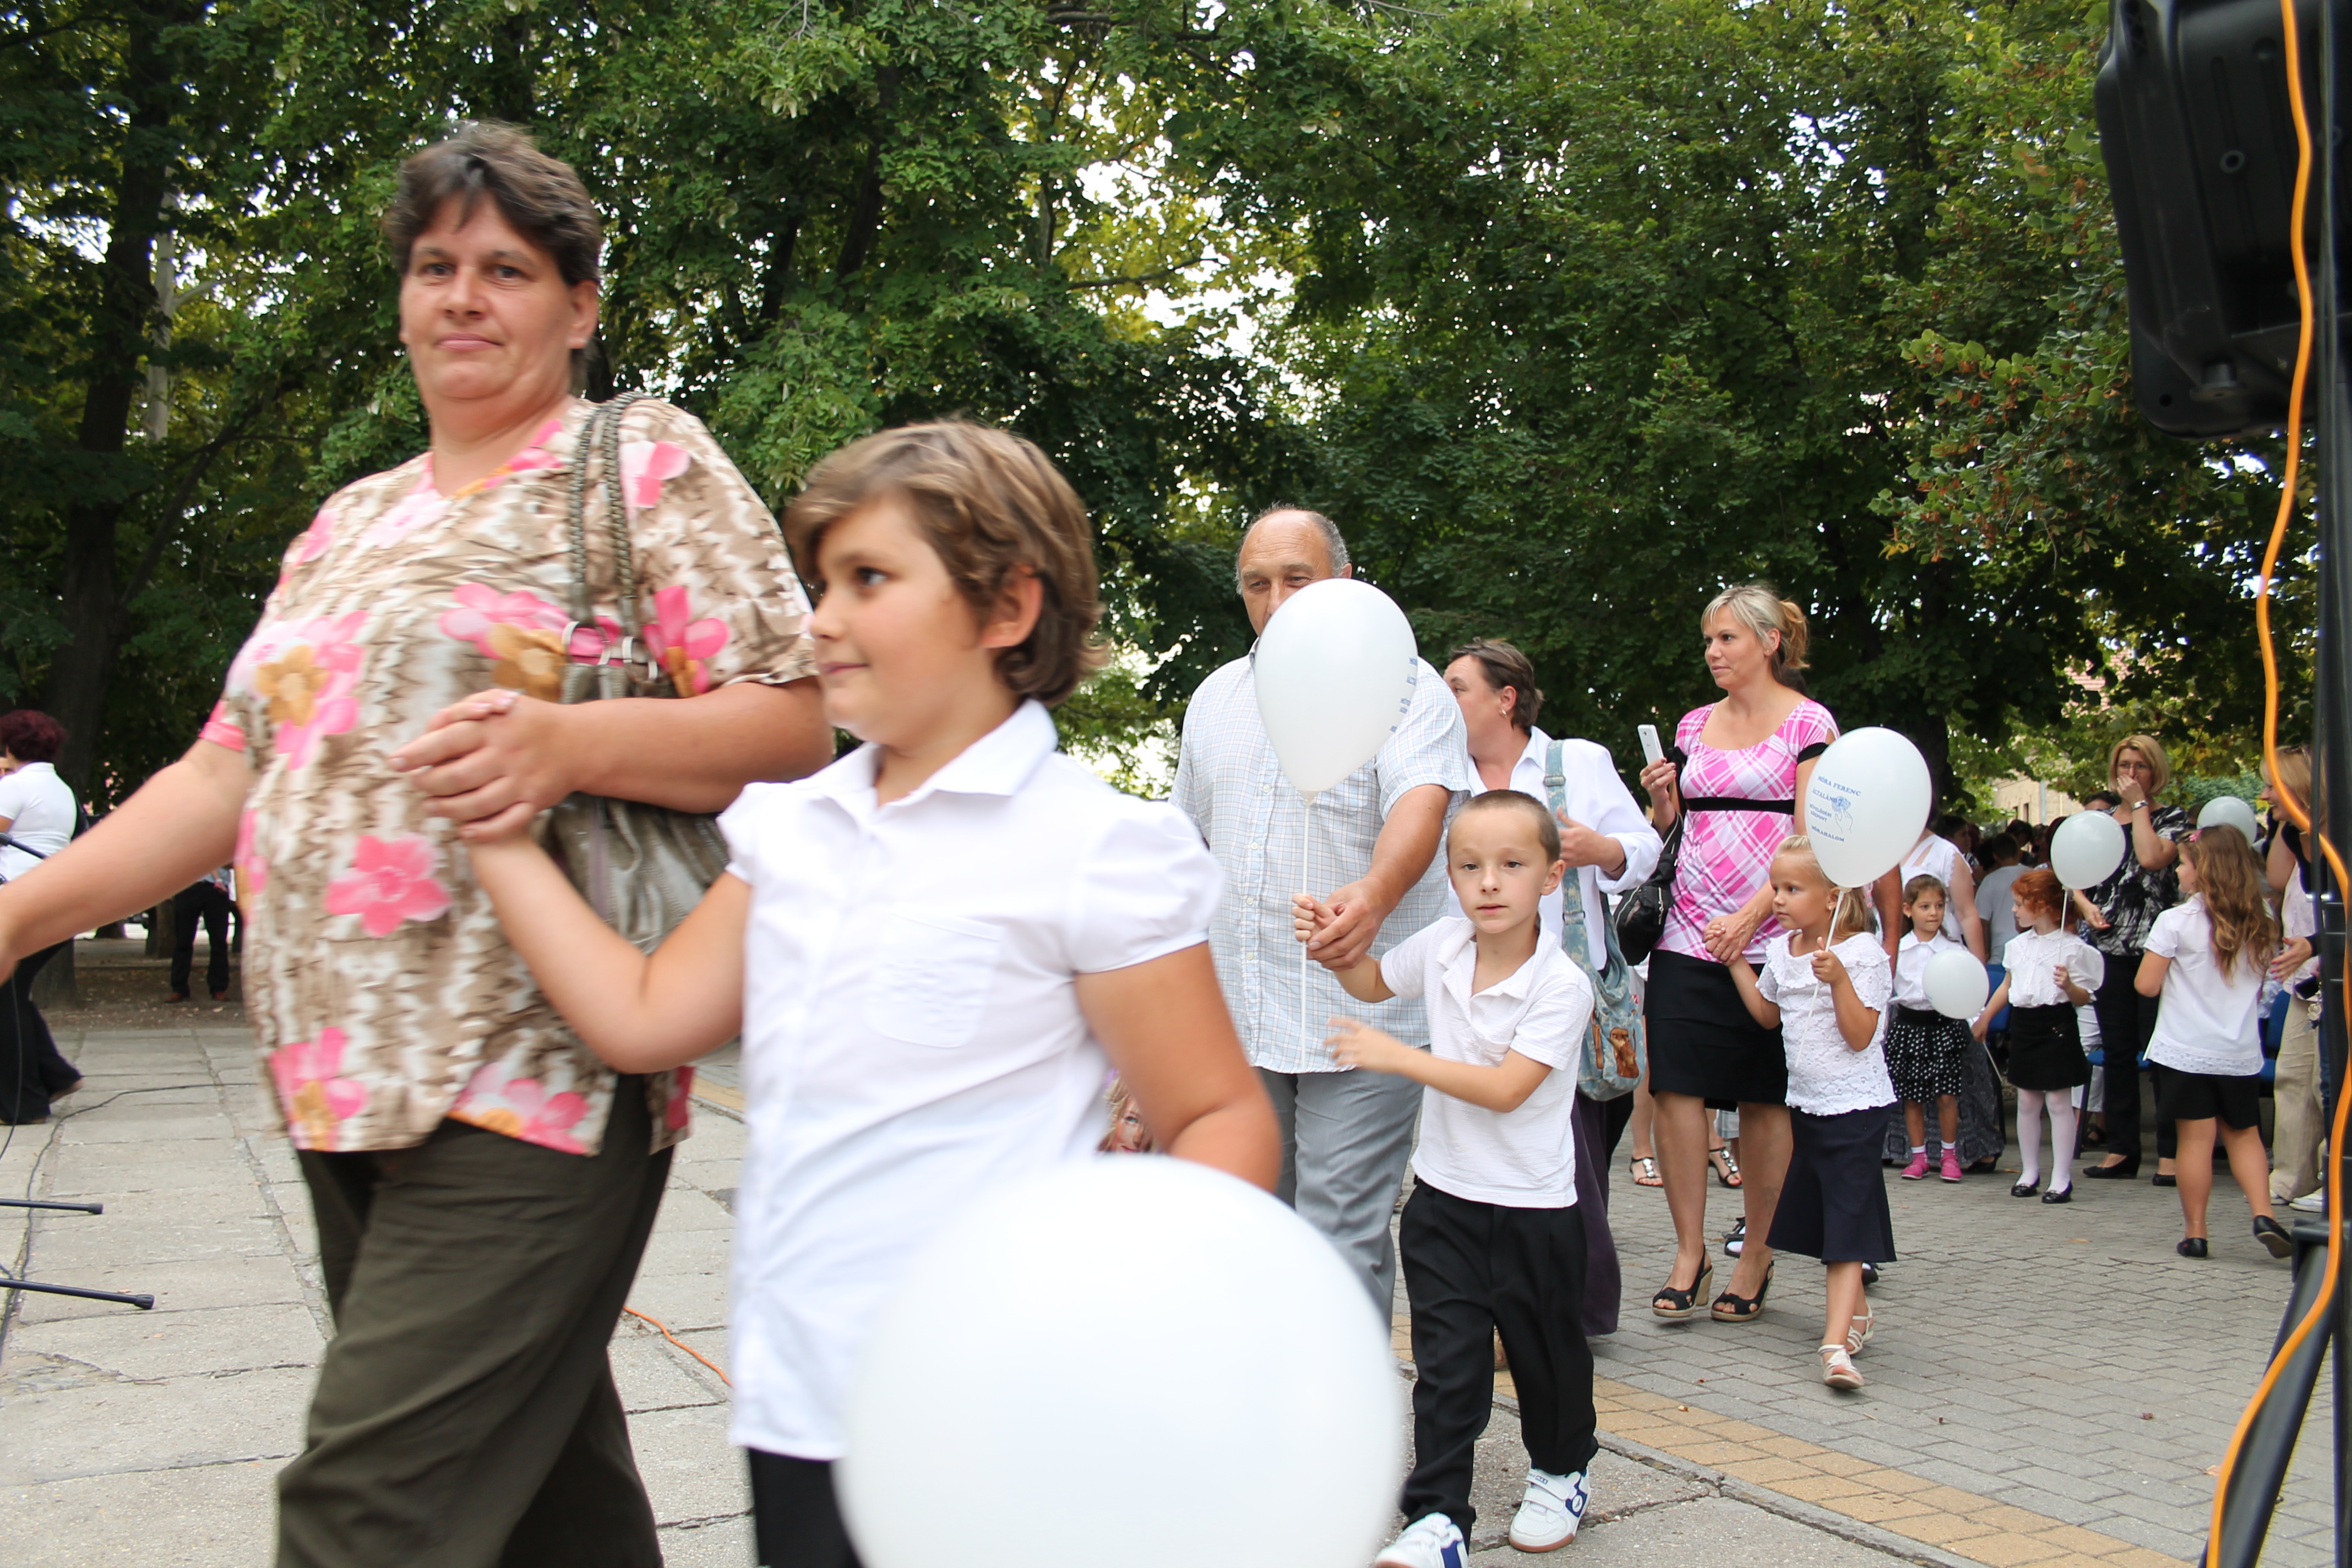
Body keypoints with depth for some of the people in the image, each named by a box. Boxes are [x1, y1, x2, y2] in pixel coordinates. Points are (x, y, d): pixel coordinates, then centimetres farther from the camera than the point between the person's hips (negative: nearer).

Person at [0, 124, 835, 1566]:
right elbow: (234, 769, 16)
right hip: (345, 1085, 7)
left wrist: (568, 742, -23)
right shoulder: (353, 522, 19)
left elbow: (791, 726, -8)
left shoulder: (650, 465, -1)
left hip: (534, 1082, -7)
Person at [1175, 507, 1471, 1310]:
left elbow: (1422, 800, -23)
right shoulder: (1216, 696, 14)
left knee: (1341, 1246, -5)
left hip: (1357, 1020, -6)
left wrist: (1375, 894, -43)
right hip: (1235, 1016, 6)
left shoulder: (1403, 684, -5)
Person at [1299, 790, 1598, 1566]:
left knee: (1543, 1348, 16)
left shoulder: (1561, 985, -19)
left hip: (1533, 1204, -3)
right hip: (1444, 1196, 3)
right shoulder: (1442, 946, -4)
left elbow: (1504, 1089, -25)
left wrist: (1396, 1056, -26)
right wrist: (1331, 947, -4)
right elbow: (1372, 982, 16)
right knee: (1446, 1363, 3)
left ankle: (1560, 1473, 40)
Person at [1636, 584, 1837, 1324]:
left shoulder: (1808, 723, 0)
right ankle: (1690, 1252, 6)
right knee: (1676, 1087, -4)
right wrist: (1660, 798, 0)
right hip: (1689, 934, 4)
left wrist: (1749, 915, -17)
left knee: (1764, 1099, 2)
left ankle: (1755, 1258, 14)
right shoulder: (1694, 726, 15)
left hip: (1770, 938, -4)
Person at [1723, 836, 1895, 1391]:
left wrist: (1838, 979, -31)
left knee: (1847, 1217, -10)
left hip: (1854, 1105, -8)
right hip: (1805, 1101, 8)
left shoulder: (1863, 953, -15)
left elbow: (1860, 1035, -20)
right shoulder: (1781, 951, 5)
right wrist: (1737, 962, 12)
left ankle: (1837, 1342, -16)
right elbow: (1768, 1015, 20)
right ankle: (1857, 1314, 33)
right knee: (1818, 1213, 16)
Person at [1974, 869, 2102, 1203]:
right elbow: (2007, 986, 22)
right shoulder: (2018, 945, 9)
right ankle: (2030, 1172, 21)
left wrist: (2069, 986, -27)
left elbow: (2083, 999, -7)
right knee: (2027, 1102, 10)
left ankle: (2062, 1178, 4)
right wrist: (1985, 1017, 22)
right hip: (2023, 1023, 6)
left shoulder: (2072, 947, -10)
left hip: (2057, 1026, -6)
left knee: (2058, 1101, -2)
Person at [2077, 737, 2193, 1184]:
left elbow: (2152, 858, -18)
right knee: (2117, 1051, 7)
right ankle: (2121, 1150, 13)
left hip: (2155, 946, -5)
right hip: (2109, 947, 5)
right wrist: (2087, 906, -6)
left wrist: (2139, 805, -8)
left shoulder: (2172, 818, 2)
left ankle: (2170, 1152, 0)